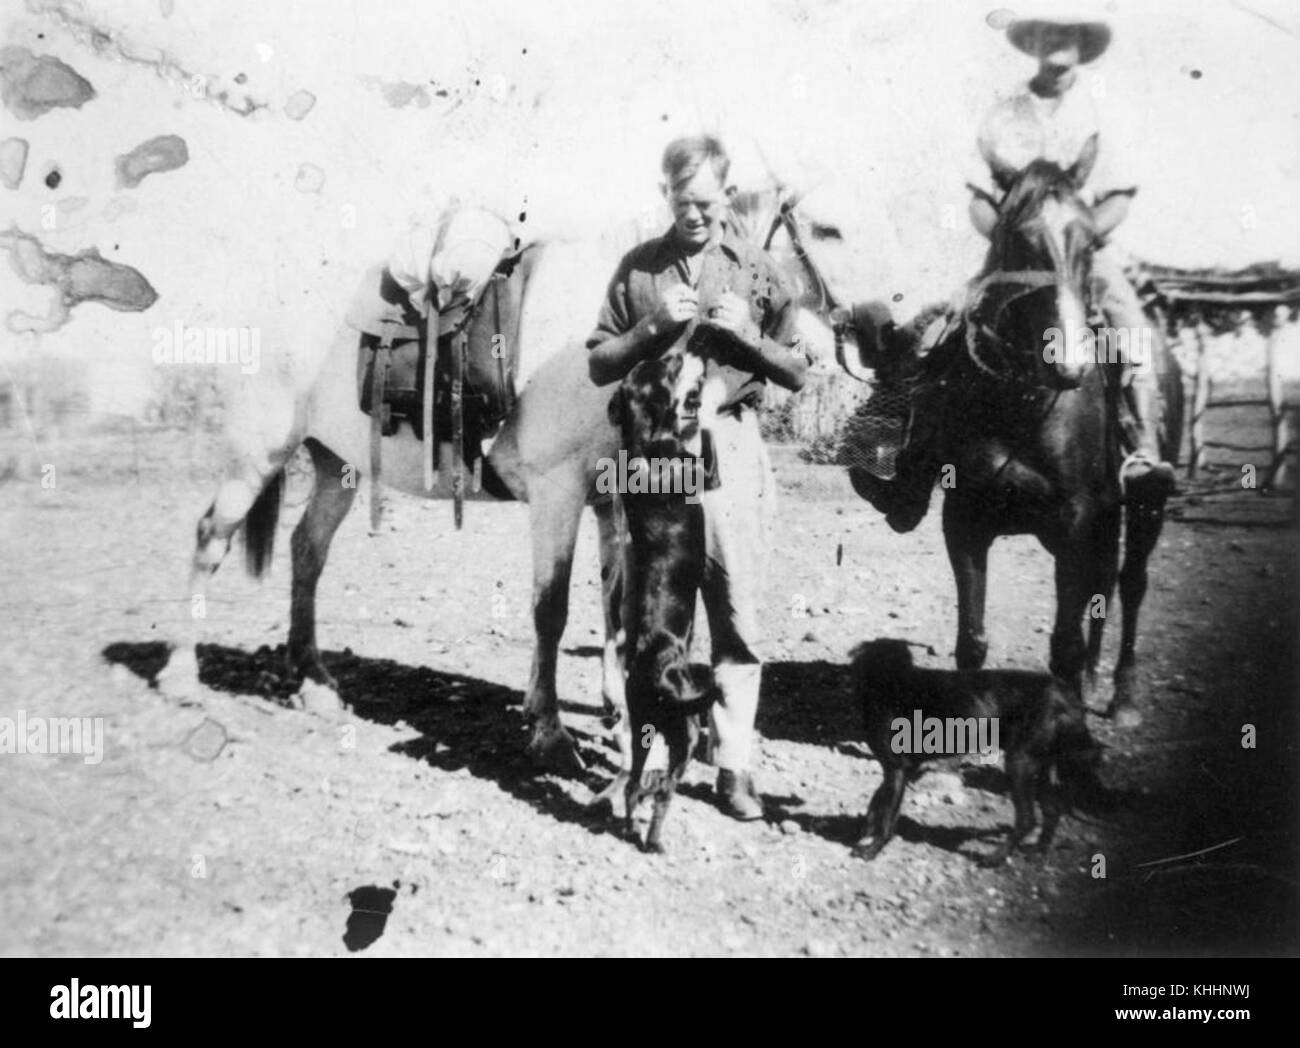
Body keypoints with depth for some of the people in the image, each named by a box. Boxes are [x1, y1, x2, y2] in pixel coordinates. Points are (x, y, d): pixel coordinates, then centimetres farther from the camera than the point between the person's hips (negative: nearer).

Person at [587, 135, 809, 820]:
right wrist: (653, 328, -8)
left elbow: (796, 373, 9)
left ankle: (733, 765, 7)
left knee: (737, 617, -1)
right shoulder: (638, 268, 9)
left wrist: (747, 334, -8)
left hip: (729, 447, 0)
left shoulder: (757, 270, 9)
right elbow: (598, 365, 8)